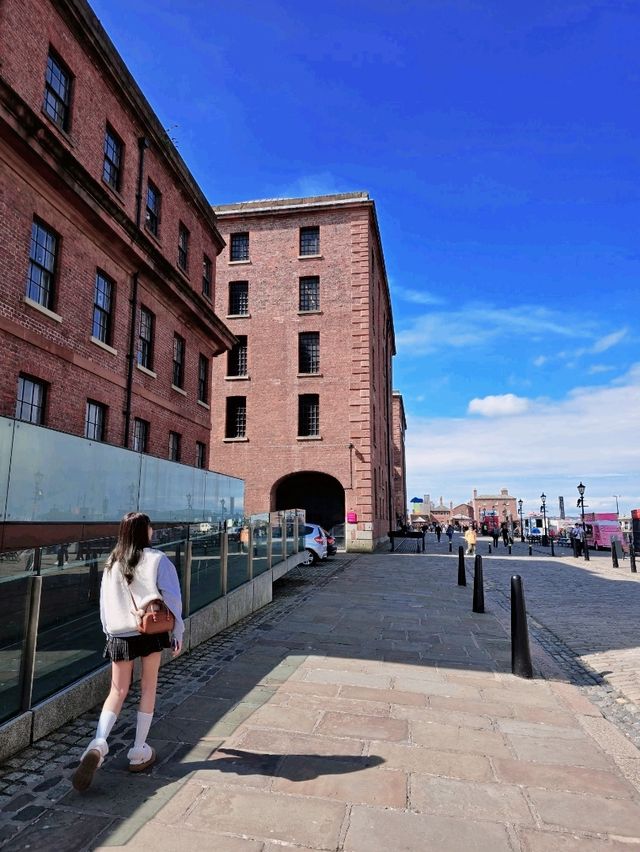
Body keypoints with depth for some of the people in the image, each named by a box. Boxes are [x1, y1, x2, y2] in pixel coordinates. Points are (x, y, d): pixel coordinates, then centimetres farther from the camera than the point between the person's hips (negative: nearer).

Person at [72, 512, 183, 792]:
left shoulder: (112, 563, 5)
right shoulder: (157, 559, -7)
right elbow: (172, 597, -8)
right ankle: (139, 752, 20)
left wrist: (110, 632, 19)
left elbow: (104, 602, 9)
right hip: (151, 632, -3)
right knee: (148, 688, 13)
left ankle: (98, 743, -7)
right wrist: (177, 633, 0)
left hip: (119, 636, 3)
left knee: (117, 691, 14)